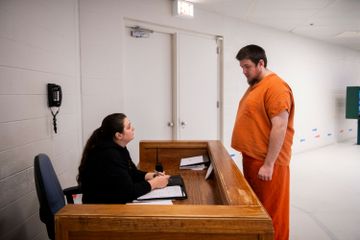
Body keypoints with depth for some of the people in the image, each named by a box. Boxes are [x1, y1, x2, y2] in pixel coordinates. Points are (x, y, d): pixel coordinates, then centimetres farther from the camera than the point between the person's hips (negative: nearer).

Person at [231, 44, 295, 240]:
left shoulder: (275, 87, -16)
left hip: (267, 162, -9)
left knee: (270, 211, 4)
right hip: (252, 158, 9)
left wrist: (268, 164, -21)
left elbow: (279, 127, -21)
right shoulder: (254, 86, 14)